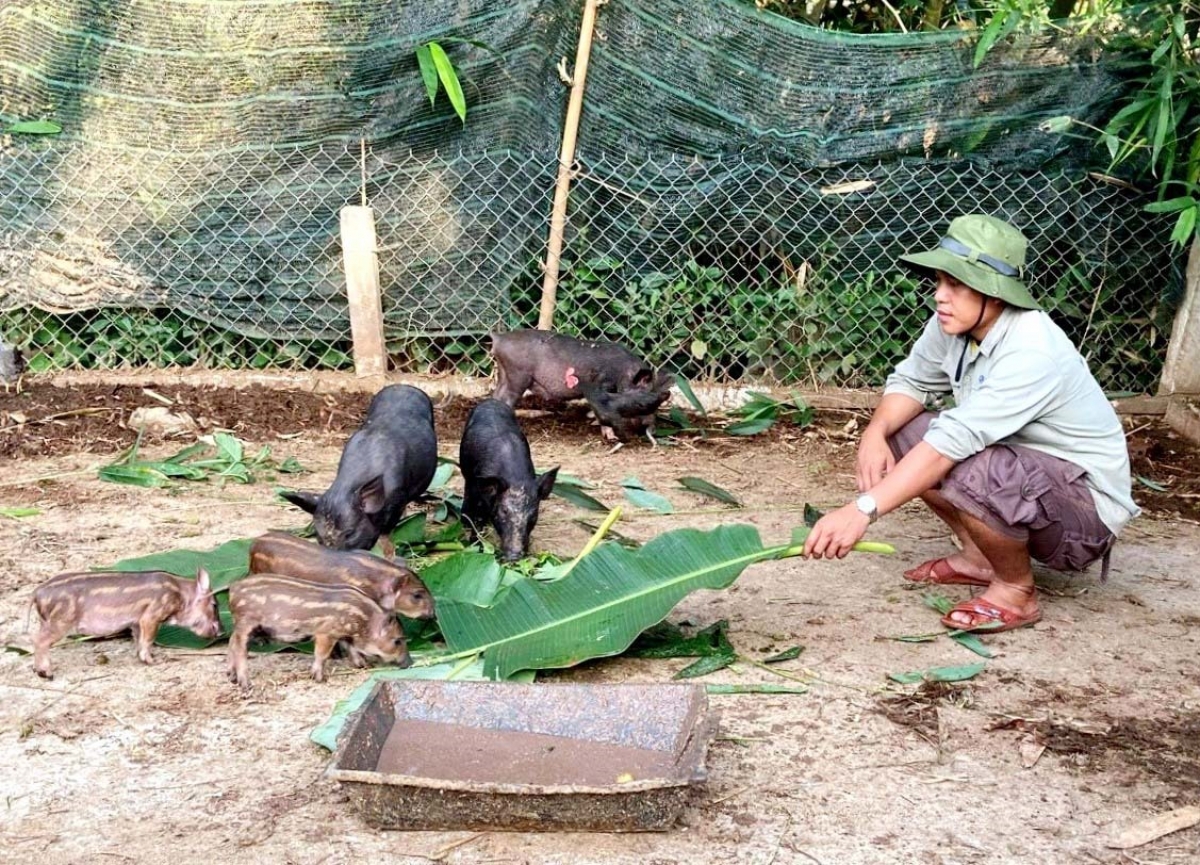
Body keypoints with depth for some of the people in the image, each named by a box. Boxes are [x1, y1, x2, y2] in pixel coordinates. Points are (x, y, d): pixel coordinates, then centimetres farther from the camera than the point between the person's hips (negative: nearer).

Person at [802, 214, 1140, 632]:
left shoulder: (1031, 354, -31)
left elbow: (954, 441, -38)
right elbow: (910, 381, 4)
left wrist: (863, 510, -44)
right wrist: (875, 432, -20)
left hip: (1087, 507, -8)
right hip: (1021, 470, 8)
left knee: (961, 468, -35)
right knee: (897, 433, 0)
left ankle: (1016, 589, -8)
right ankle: (979, 557, 10)